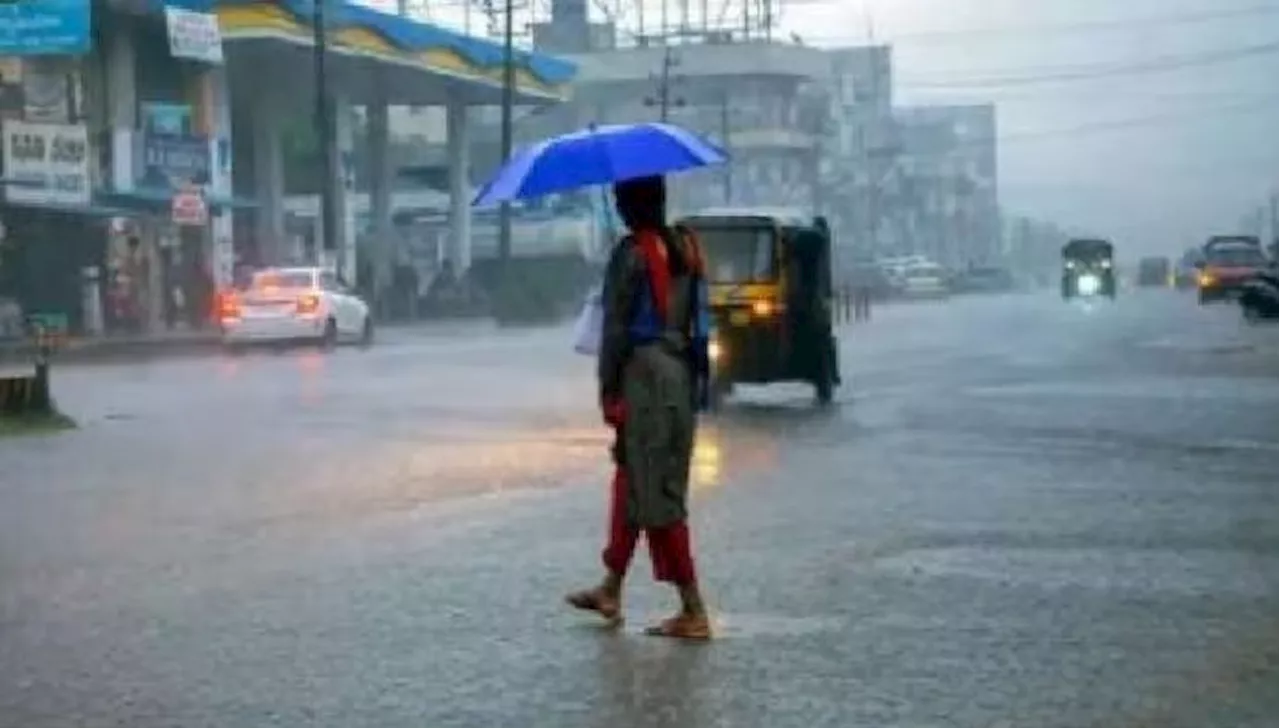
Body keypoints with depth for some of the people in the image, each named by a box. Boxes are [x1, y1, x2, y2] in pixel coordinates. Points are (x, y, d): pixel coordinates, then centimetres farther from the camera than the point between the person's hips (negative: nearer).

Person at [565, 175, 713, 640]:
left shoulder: (631, 255, -12)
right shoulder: (686, 248, 9)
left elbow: (616, 327, -13)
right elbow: (699, 317, 12)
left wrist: (607, 389, -8)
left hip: (644, 374, -8)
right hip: (683, 374, 8)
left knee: (657, 496, -3)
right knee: (632, 482, 19)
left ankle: (693, 611, -3)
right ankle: (610, 591, 29)